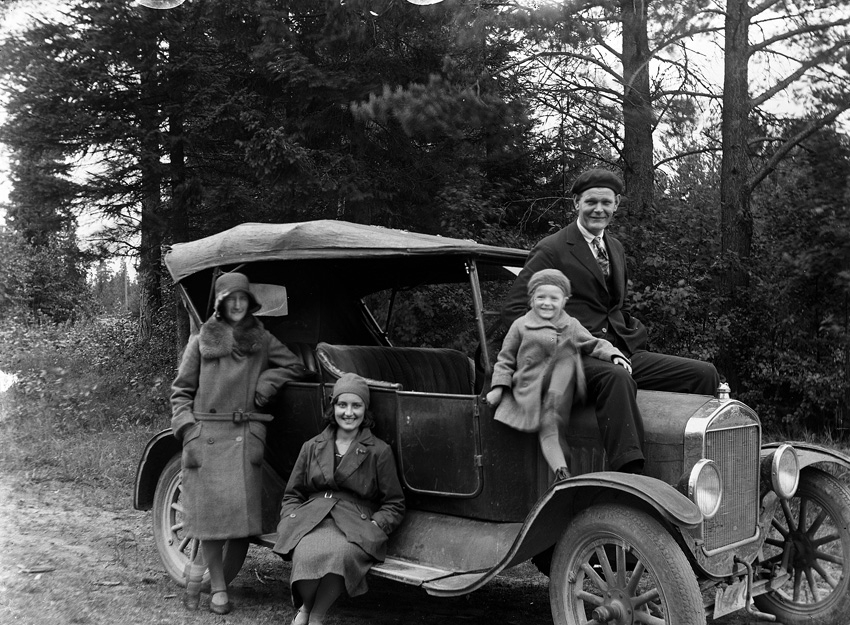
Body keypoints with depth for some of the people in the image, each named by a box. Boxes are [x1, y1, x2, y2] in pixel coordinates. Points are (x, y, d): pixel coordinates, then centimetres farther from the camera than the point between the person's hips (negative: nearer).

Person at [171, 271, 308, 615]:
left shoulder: (262, 339, 12)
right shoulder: (201, 340, 8)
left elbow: (295, 367, 16)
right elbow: (181, 391, 7)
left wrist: (268, 381, -2)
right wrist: (188, 433, -5)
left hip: (246, 435, 1)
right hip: (206, 432, -1)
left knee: (236, 510, -8)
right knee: (209, 510, -3)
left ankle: (199, 568, 13)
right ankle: (218, 587, 11)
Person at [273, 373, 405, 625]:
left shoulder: (379, 451, 9)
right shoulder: (312, 447, 18)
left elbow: (394, 504, 11)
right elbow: (292, 494, 23)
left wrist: (374, 526, -6)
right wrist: (292, 519, 3)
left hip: (356, 524, -2)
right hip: (311, 520, 2)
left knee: (340, 554, -37)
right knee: (307, 555, -34)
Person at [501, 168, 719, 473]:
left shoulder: (615, 248, 23)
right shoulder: (551, 250, -3)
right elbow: (514, 310, -9)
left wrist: (635, 333, 13)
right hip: (576, 358, -8)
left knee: (705, 374, -6)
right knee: (618, 378, -40)